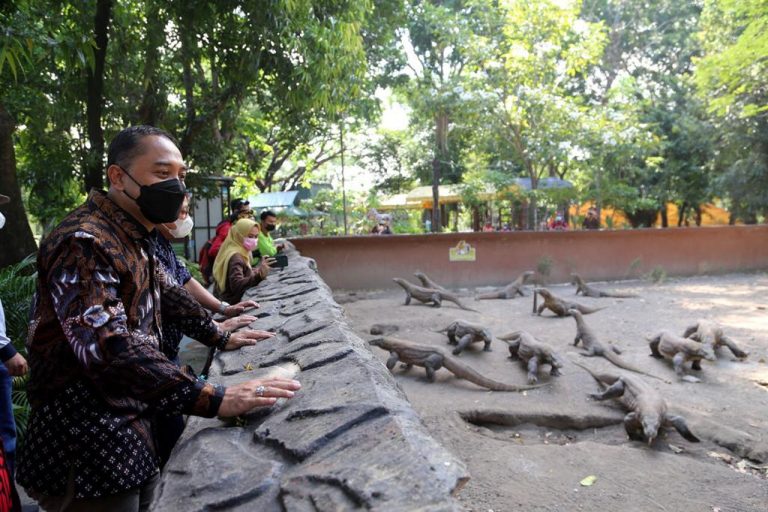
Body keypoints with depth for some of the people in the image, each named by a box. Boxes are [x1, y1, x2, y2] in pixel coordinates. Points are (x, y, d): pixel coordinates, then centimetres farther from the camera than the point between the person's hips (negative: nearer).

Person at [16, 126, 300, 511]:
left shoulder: (134, 239, 9)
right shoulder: (84, 243, -24)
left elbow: (167, 293, 22)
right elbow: (110, 349, -36)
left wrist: (220, 337, 16)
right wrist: (214, 399, -40)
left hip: (131, 431, 9)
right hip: (86, 450, -9)